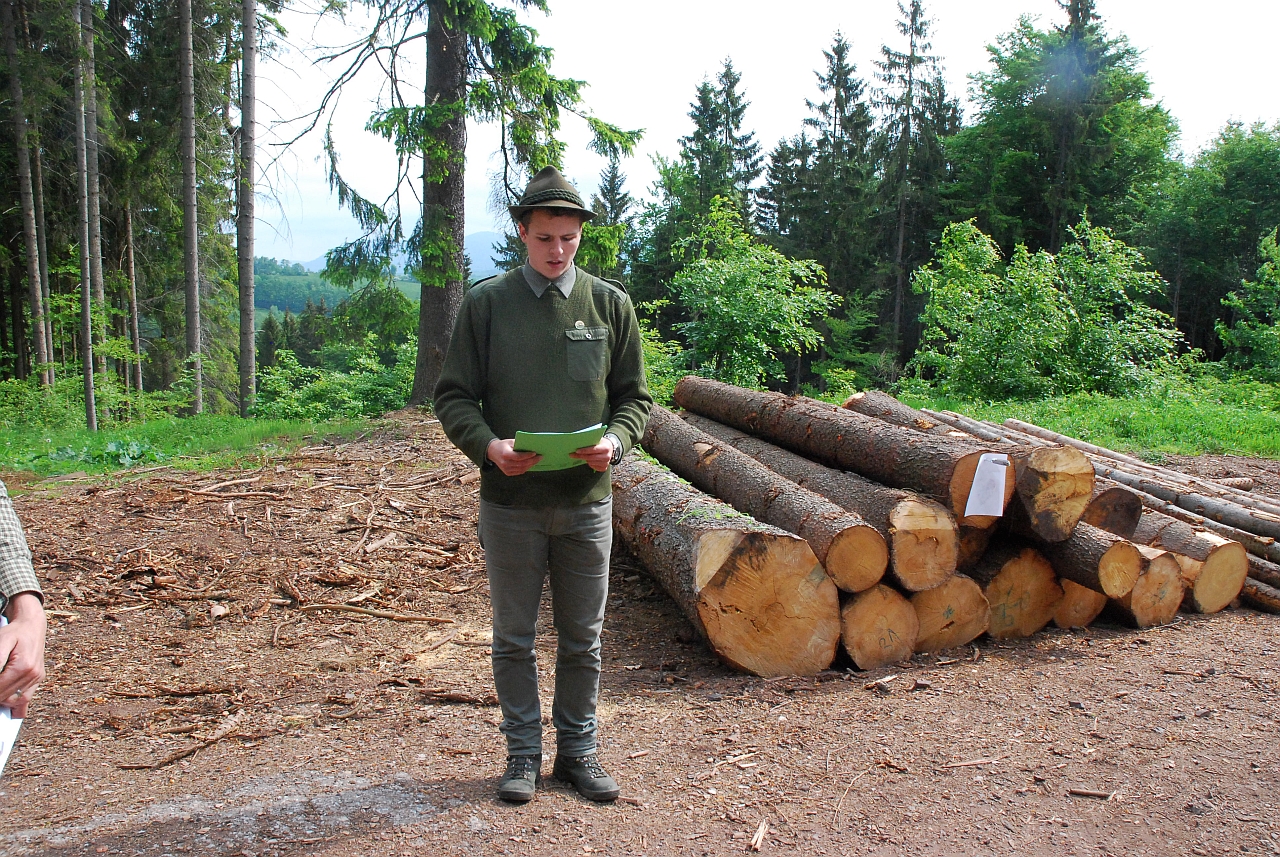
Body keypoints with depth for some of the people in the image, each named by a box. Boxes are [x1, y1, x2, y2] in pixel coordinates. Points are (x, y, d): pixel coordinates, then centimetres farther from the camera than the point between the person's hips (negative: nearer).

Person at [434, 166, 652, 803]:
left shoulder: (610, 305, 4)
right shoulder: (485, 303, 1)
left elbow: (634, 396, 8)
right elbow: (453, 396, 1)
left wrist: (616, 441, -13)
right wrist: (487, 445, -18)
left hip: (587, 501, 1)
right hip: (509, 502, -1)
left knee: (582, 640, 12)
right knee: (514, 638, 11)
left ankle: (578, 750, 29)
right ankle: (523, 752, 28)